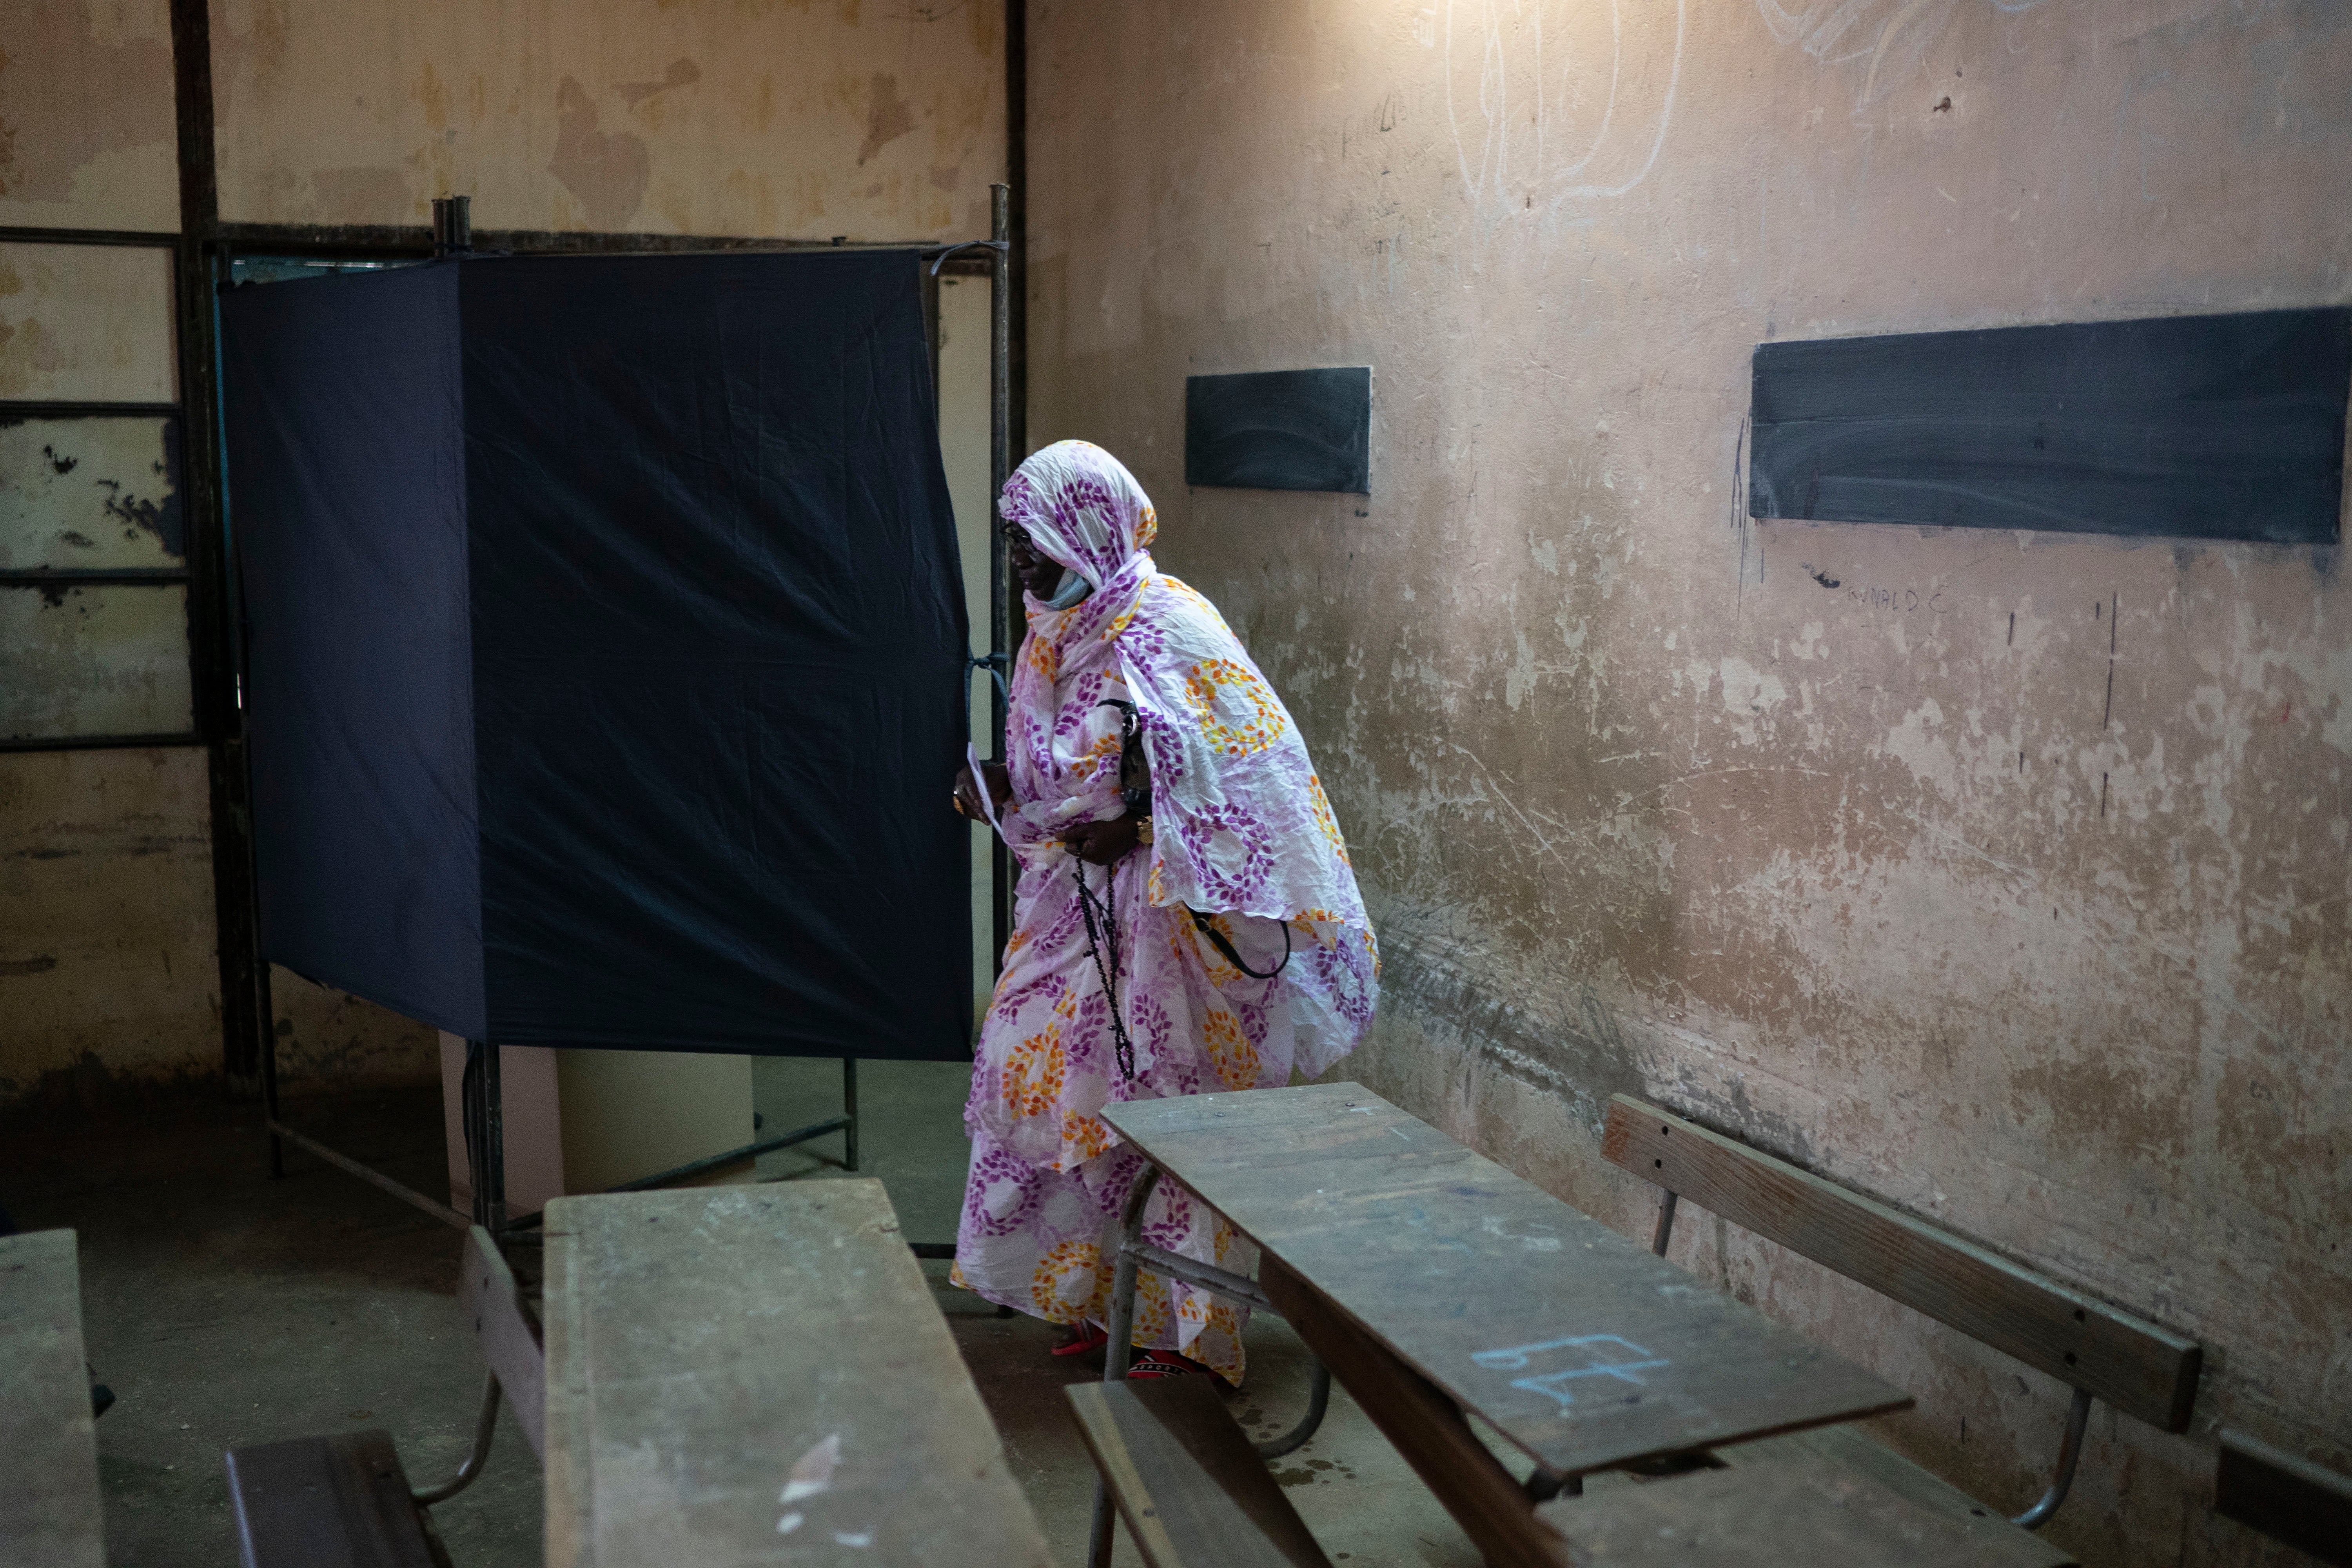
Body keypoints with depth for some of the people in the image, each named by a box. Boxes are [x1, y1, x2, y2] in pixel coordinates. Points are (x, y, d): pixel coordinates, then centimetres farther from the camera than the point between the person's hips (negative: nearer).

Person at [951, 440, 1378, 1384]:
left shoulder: (1169, 631, -16)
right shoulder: (1058, 630, 9)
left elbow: (1251, 774, -20)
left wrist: (1132, 827, -24)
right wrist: (1008, 792, 1)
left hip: (1166, 913, -8)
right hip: (1082, 907, 8)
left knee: (1171, 1105, 0)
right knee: (1054, 1080, 10)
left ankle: (1190, 1330, 15)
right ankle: (1095, 1295, 26)